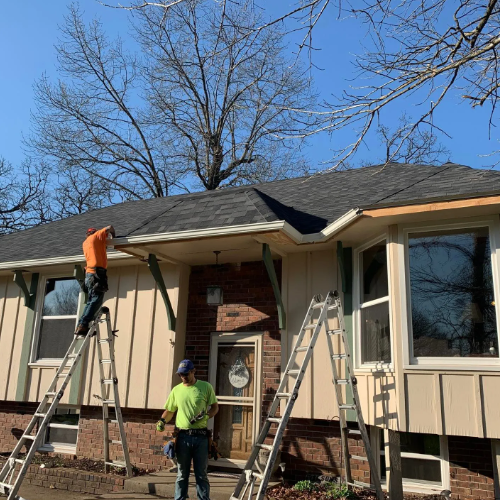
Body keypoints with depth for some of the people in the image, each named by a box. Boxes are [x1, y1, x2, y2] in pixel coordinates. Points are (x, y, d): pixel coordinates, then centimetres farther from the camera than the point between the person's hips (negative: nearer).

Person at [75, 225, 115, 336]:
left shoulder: (85, 243, 26)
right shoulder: (96, 236, 7)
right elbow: (109, 227, 3)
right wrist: (113, 236, 21)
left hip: (89, 273, 8)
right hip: (97, 273, -8)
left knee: (91, 301, 11)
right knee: (96, 301, -12)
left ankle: (81, 326, 4)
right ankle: (83, 325, -20)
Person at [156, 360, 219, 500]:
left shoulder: (206, 387, -1)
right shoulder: (176, 390, 7)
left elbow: (215, 407, 3)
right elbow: (169, 410, 15)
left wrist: (206, 416, -15)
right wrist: (162, 421, -4)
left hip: (201, 437, -2)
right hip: (183, 437, 2)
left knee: (201, 474, 8)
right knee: (182, 474, 12)